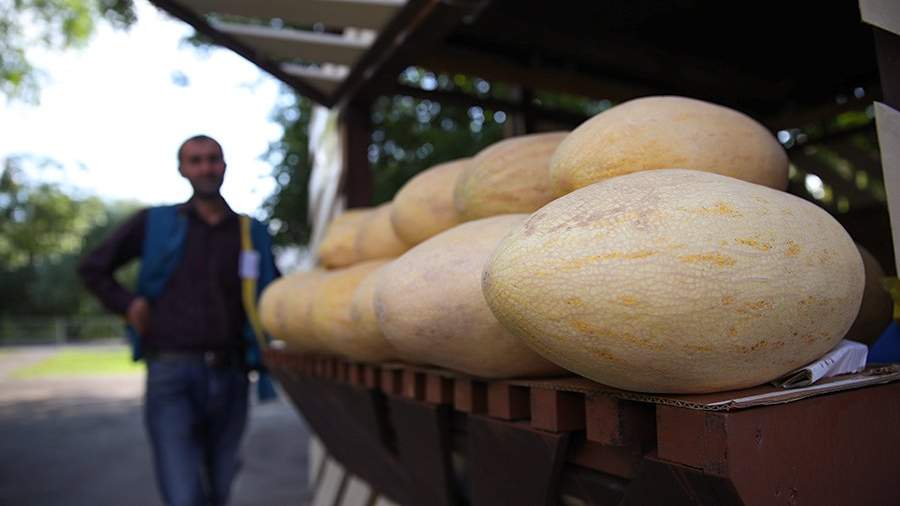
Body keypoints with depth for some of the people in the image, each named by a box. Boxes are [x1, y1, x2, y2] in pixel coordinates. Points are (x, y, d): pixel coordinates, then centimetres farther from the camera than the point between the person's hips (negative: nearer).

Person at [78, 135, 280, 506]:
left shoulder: (253, 234, 11)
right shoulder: (155, 223, 7)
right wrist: (128, 305, 1)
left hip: (230, 377, 3)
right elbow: (92, 267, 15)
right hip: (172, 375, -2)